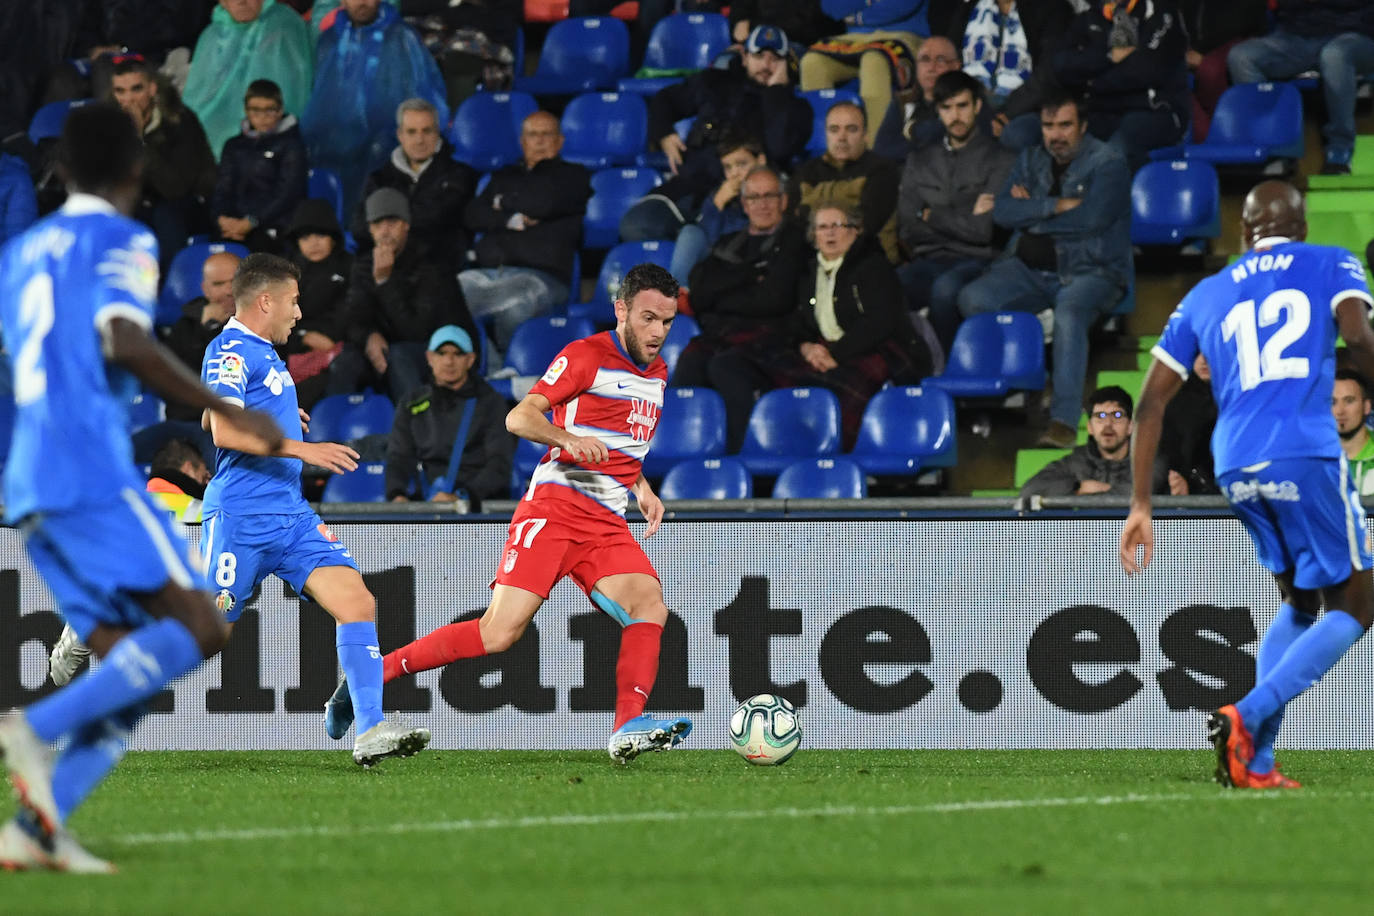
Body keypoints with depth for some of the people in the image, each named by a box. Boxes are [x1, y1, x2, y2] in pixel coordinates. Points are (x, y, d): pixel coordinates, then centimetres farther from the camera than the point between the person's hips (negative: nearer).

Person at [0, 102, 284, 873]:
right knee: (198, 627, -12)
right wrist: (229, 413, -11)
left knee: (132, 671, 5)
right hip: (93, 469, -8)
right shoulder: (122, 241, 1)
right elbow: (125, 341, -15)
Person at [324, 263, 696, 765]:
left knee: (650, 606, -19)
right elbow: (519, 417, -13)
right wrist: (568, 437, -31)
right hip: (554, 506, -7)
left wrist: (641, 487, 20)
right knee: (500, 632, -15)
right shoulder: (586, 356, -5)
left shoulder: (657, 372, 19)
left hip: (606, 524, 7)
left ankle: (628, 731, -26)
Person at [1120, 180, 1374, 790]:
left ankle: (1256, 761, 9)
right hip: (1307, 457, -5)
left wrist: (1140, 505, 20)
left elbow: (1150, 402, 18)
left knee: (1301, 603, 23)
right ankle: (1246, 717, -14)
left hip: (1235, 469, 5)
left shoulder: (1205, 296, 22)